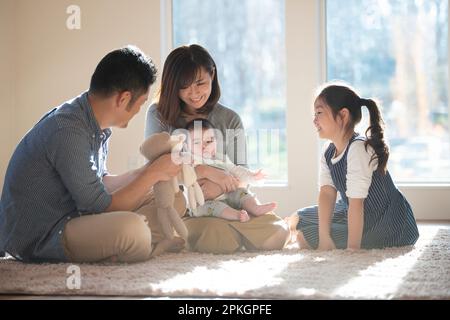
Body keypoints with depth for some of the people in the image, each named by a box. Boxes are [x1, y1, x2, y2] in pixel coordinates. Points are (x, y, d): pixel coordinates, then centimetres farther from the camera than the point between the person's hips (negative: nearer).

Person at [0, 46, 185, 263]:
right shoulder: (69, 131, -24)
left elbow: (99, 183, 19)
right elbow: (101, 206, -19)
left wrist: (147, 171, 17)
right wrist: (153, 174, -11)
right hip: (37, 237, -10)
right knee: (133, 228, -33)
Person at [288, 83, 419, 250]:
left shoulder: (358, 149, -27)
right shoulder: (328, 154, 0)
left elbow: (356, 202, -30)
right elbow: (327, 193, -10)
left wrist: (352, 247, -30)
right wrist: (324, 237, -22)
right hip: (356, 216, 9)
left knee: (304, 237, -14)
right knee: (299, 218, 15)